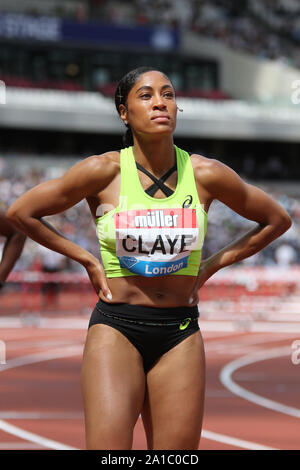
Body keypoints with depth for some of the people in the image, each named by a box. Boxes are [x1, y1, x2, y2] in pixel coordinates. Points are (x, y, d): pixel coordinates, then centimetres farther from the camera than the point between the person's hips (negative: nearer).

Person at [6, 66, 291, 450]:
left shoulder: (205, 174, 0)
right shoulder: (104, 171, -5)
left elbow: (277, 220, 15)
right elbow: (21, 212, 5)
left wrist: (211, 266, 10)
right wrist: (86, 259, 4)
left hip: (181, 335, 2)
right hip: (115, 329, -2)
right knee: (108, 445, -17)